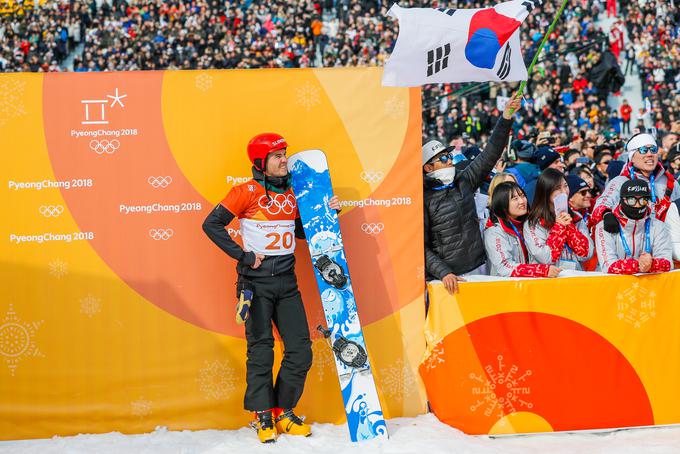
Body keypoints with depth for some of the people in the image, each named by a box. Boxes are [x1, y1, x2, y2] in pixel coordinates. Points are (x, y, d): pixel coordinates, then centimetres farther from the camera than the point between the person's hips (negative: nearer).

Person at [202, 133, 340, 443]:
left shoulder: (292, 193, 10)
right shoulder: (246, 192, -7)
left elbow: (301, 231, 20)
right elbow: (211, 225, -9)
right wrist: (242, 255, -12)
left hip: (286, 282, 5)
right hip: (256, 281, -5)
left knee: (300, 350, 1)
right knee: (261, 350, -1)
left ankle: (283, 412, 16)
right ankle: (263, 416, 12)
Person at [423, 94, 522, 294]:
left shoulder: (464, 182, 9)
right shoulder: (424, 199, -6)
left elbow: (490, 154, 5)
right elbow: (423, 247, -8)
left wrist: (506, 117, -2)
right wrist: (443, 273, -20)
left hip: (478, 269, 5)